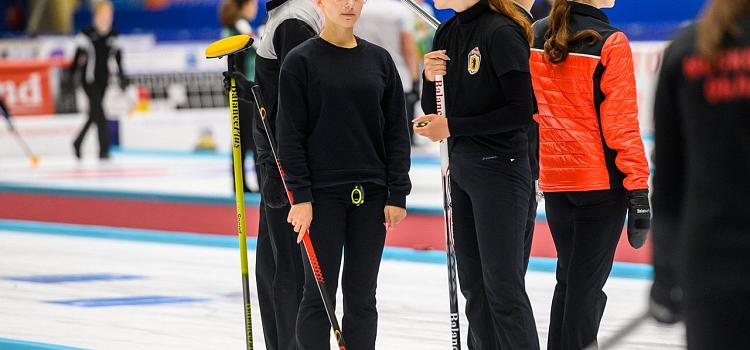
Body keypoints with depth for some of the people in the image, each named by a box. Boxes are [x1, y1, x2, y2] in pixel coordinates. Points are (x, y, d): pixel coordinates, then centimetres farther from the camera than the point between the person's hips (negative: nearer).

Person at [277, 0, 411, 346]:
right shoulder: (301, 61, -3)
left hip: (371, 194, 3)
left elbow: (397, 130, 8)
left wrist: (397, 193, 1)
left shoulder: (379, 59, 8)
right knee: (319, 295, -2)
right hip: (322, 194, -3)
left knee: (362, 297, 6)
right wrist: (300, 196, -11)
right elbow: (290, 134, -5)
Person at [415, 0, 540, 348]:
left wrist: (452, 127, -15)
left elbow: (521, 111, -18)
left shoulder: (501, 32, -15)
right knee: (473, 284, 12)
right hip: (460, 169, 8)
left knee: (502, 288, -6)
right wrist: (431, 78, -7)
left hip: (499, 169, -8)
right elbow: (434, 113, 13)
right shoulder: (447, 33, 10)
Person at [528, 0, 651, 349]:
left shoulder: (536, 36, 3)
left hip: (554, 178, 6)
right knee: (586, 284, -1)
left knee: (569, 278, 17)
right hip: (603, 179, -6)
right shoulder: (611, 43, -13)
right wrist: (638, 189, -11)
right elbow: (621, 123, -14)